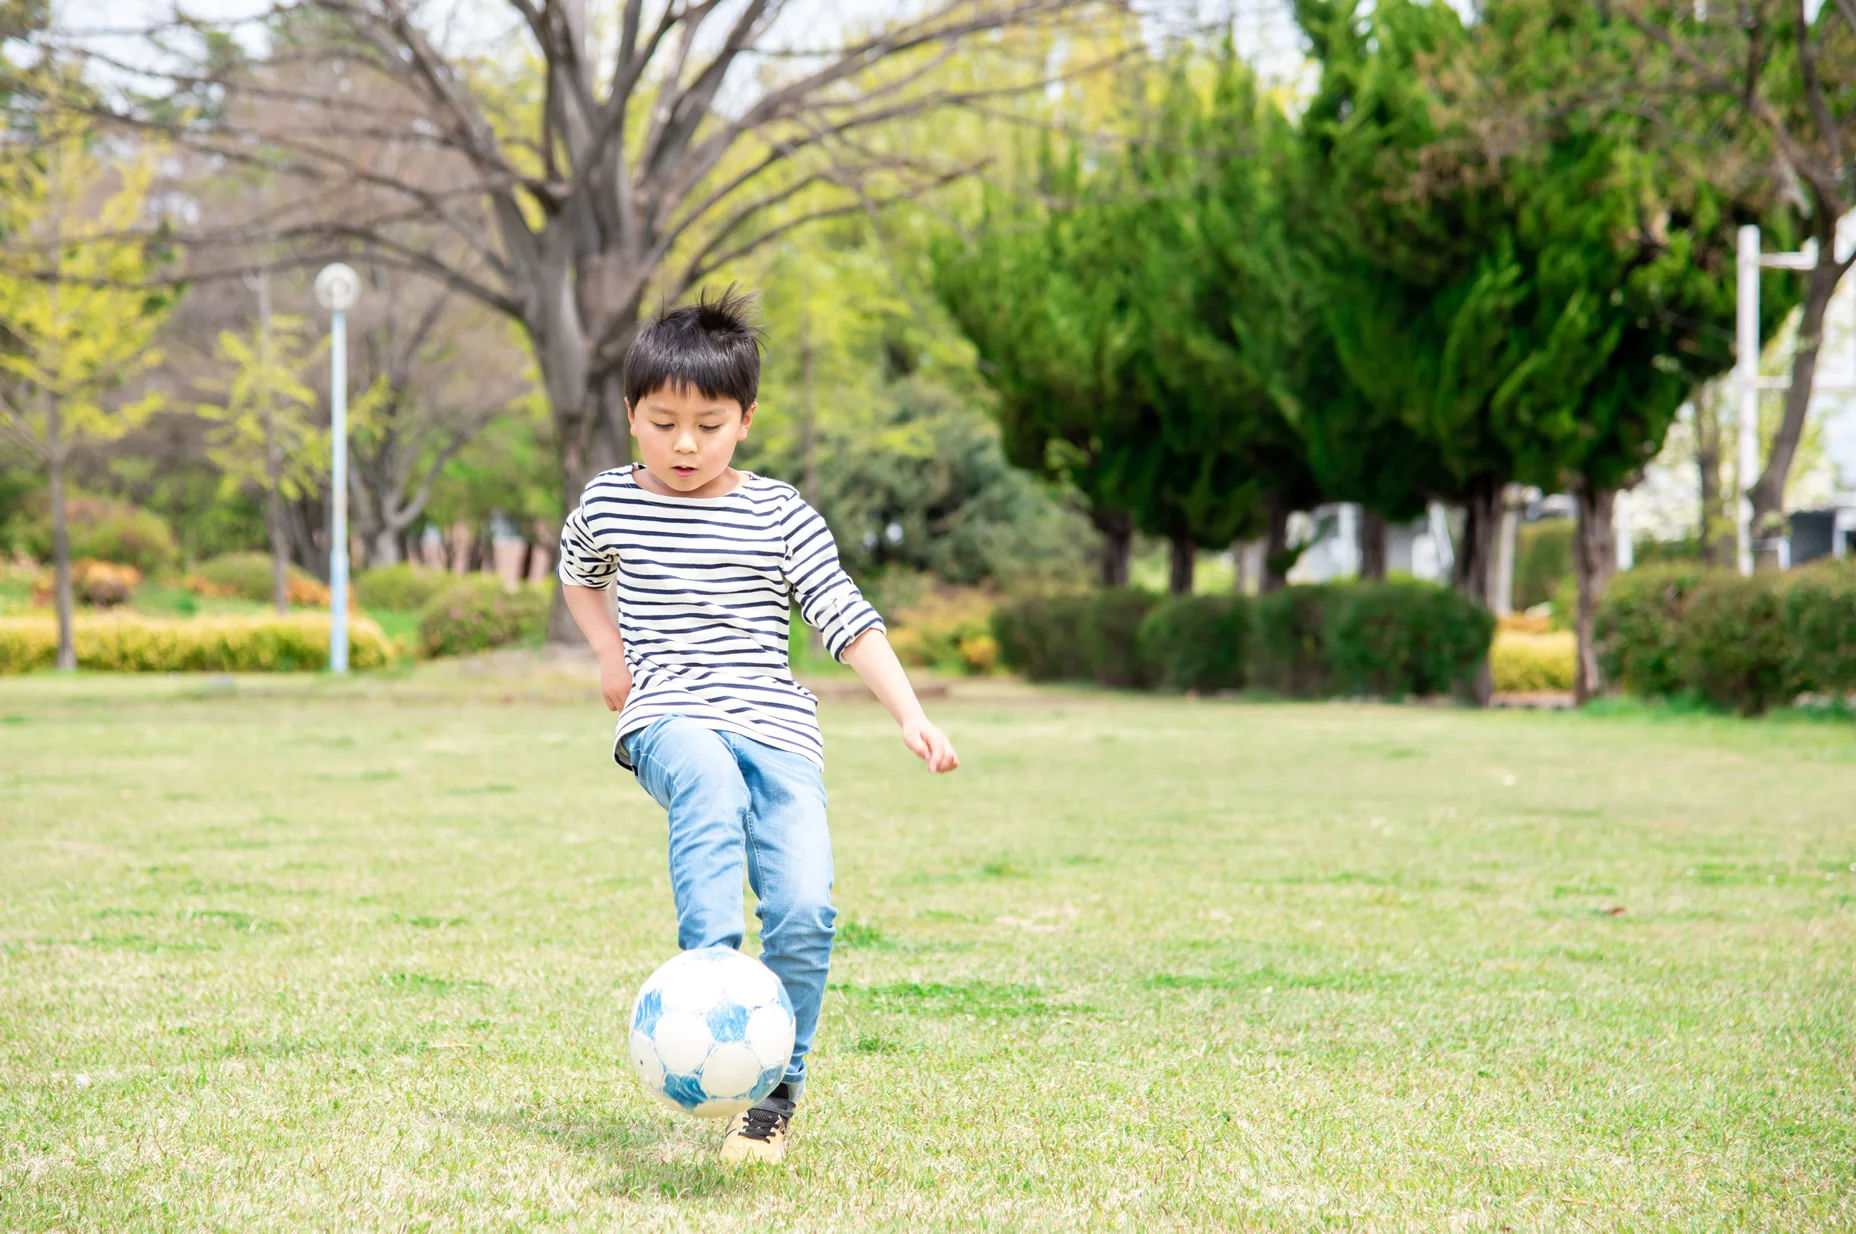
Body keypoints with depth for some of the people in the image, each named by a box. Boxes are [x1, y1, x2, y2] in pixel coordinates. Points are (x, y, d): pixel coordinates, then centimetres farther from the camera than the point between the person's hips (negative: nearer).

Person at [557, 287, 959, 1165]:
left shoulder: (780, 516, 6)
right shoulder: (608, 503, 10)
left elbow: (847, 621, 5)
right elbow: (578, 573, 33)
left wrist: (912, 715, -4)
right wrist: (609, 653, 17)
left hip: (777, 728, 1)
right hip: (670, 719, -1)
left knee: (805, 908, -17)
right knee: (711, 785, -39)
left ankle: (775, 1095, 1)